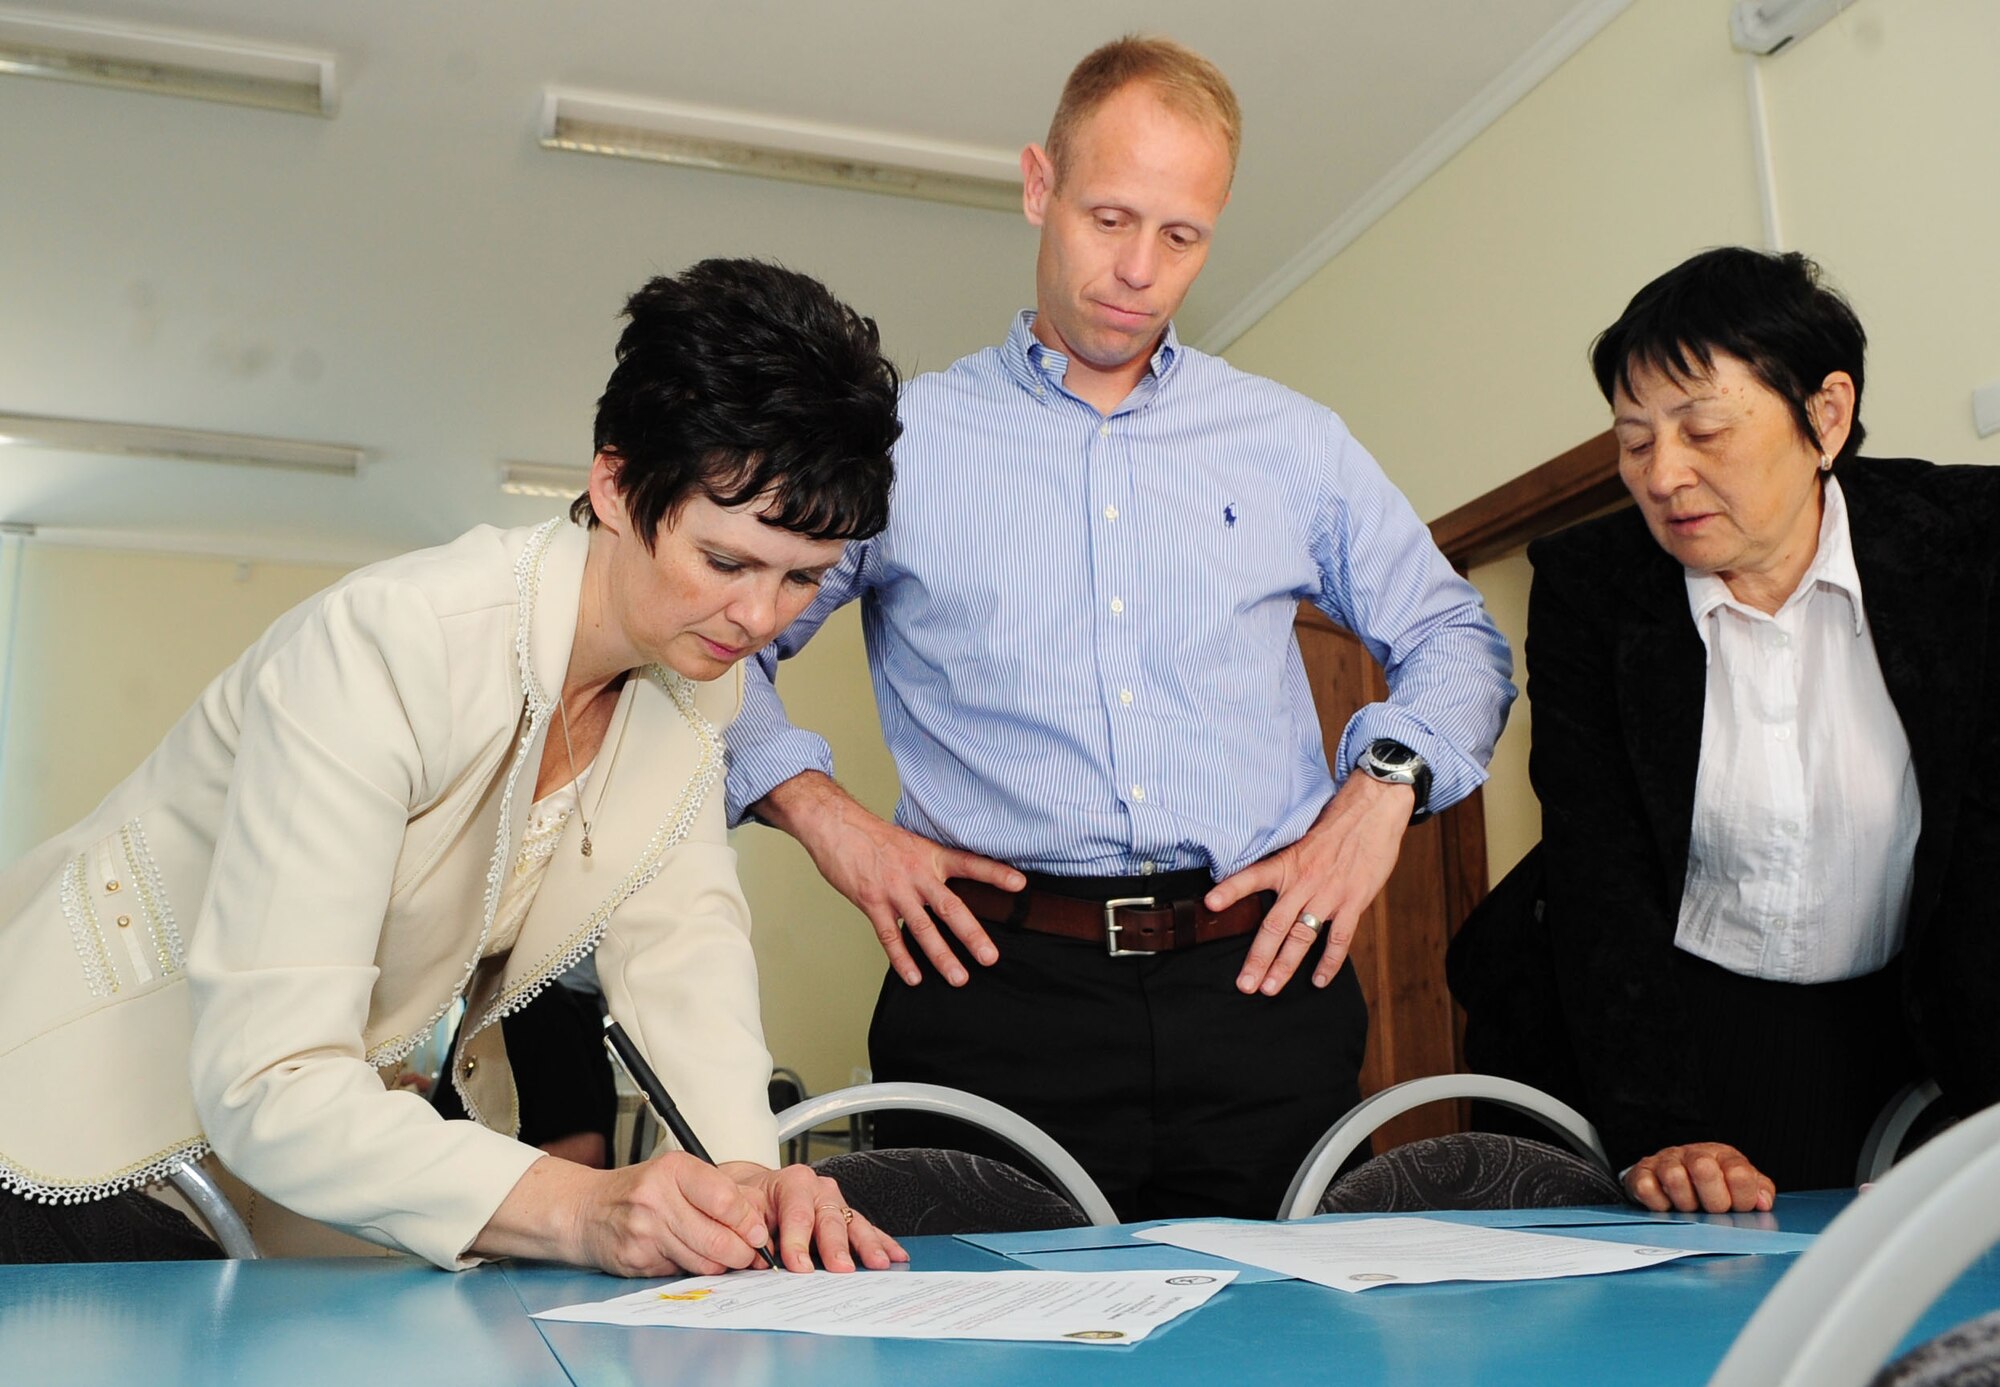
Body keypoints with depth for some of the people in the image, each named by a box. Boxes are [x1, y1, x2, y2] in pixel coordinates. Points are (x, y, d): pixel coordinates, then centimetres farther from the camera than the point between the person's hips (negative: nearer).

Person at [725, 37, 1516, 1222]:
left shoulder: (1294, 443, 14)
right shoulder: (897, 441, 8)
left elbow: (1457, 641, 20)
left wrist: (1384, 787, 3)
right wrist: (826, 814, -2)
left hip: (1260, 984, 2)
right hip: (1002, 996, -1)